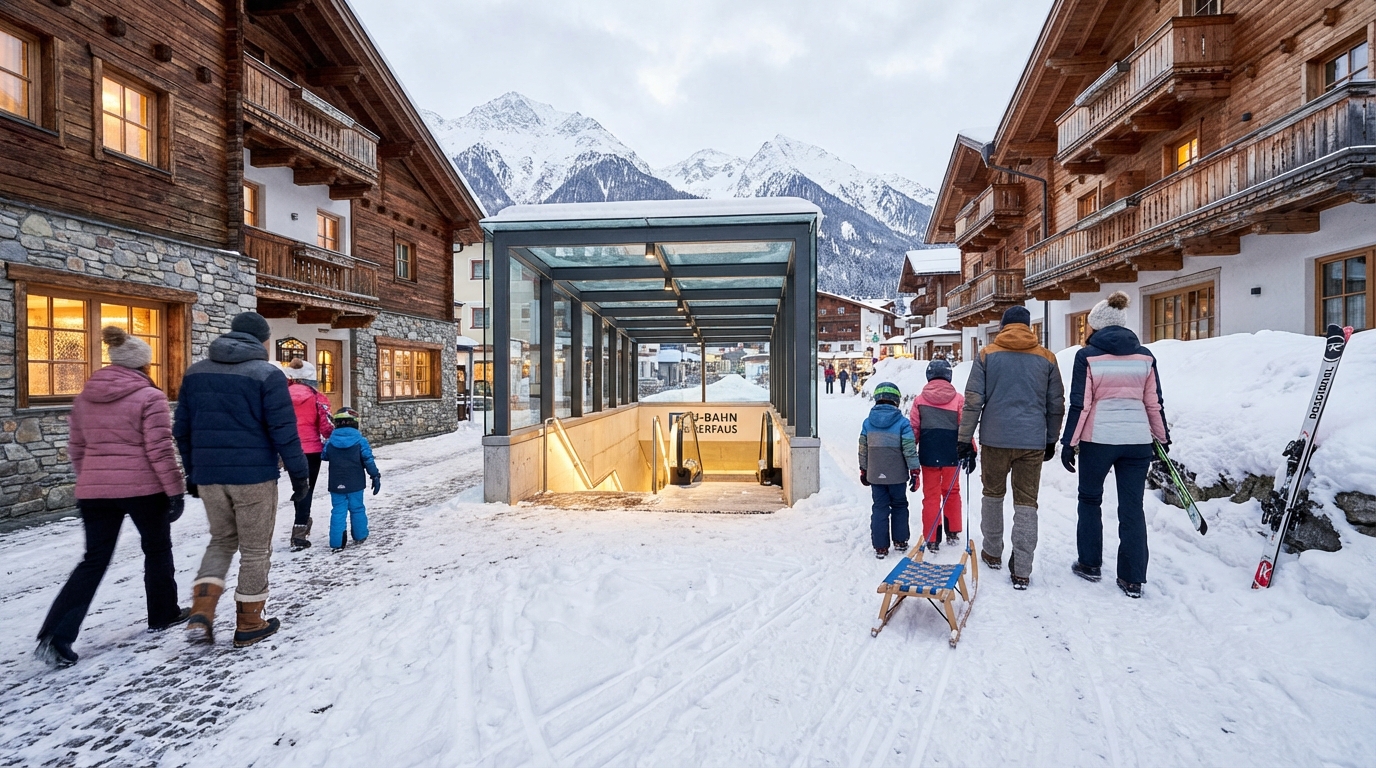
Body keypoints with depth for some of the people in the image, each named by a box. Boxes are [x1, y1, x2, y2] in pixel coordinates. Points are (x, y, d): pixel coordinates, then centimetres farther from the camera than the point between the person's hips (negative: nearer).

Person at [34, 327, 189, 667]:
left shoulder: (85, 397, 9)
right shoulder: (149, 397, -12)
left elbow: (76, 447, 15)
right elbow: (160, 451, -15)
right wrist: (175, 489, -9)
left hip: (95, 490, 5)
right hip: (142, 488, -5)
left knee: (94, 560, 11)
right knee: (157, 549, 14)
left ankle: (56, 635, 1)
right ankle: (163, 613, 27)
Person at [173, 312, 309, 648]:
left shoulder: (195, 373, 9)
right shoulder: (267, 374, -10)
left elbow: (182, 429, 13)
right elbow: (284, 431, -13)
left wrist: (192, 472, 23)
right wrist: (300, 475, -6)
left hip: (208, 476, 5)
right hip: (254, 475, -5)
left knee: (221, 541, 23)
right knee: (255, 549, 8)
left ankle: (201, 615, 9)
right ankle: (249, 625, 18)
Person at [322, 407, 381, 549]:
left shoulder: (330, 442, -1)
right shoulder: (360, 440, -7)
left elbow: (324, 456, 14)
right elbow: (368, 460, -7)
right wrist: (375, 476, 0)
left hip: (336, 484, 1)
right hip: (355, 483, -1)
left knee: (338, 511, 4)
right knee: (357, 509, 11)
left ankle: (337, 542, 2)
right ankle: (359, 536, 23)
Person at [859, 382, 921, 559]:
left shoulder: (867, 422, -1)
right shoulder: (902, 423, -9)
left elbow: (863, 450, 5)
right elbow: (910, 450, -10)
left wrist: (863, 471, 16)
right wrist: (914, 471, -2)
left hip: (875, 475, 2)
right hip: (897, 475, -2)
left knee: (879, 508, 8)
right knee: (899, 506, 17)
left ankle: (880, 547, 8)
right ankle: (900, 541, 26)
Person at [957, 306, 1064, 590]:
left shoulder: (987, 354, 0)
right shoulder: (1046, 358, 6)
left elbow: (973, 401, -5)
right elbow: (1056, 405, 11)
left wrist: (965, 439, -2)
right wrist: (1051, 440, 22)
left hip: (995, 438, -1)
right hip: (1033, 441, 1)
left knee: (993, 494, 17)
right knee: (1026, 503, 5)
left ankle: (992, 552, 29)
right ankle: (1021, 571, 5)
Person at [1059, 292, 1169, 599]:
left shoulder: (1088, 355, -6)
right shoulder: (1145, 356, 5)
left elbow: (1080, 404, -9)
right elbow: (1154, 402, 9)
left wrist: (1069, 442, -5)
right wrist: (1162, 436, 21)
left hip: (1097, 438, -3)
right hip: (1137, 440, 3)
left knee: (1090, 499, 15)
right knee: (1132, 509, 8)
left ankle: (1090, 564, 21)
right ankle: (1133, 579, 12)